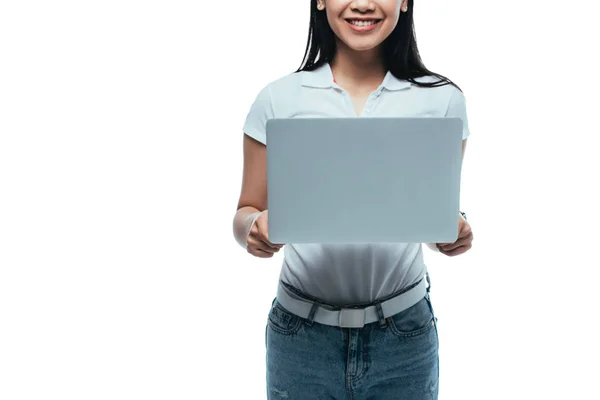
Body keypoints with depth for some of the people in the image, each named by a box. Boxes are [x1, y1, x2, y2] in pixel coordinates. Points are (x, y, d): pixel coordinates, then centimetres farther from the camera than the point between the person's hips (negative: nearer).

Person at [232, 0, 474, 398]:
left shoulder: (441, 99, 0)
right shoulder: (279, 99, -2)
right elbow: (246, 214, 3)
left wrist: (456, 232, -15)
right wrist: (255, 228, -18)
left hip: (404, 335, 1)